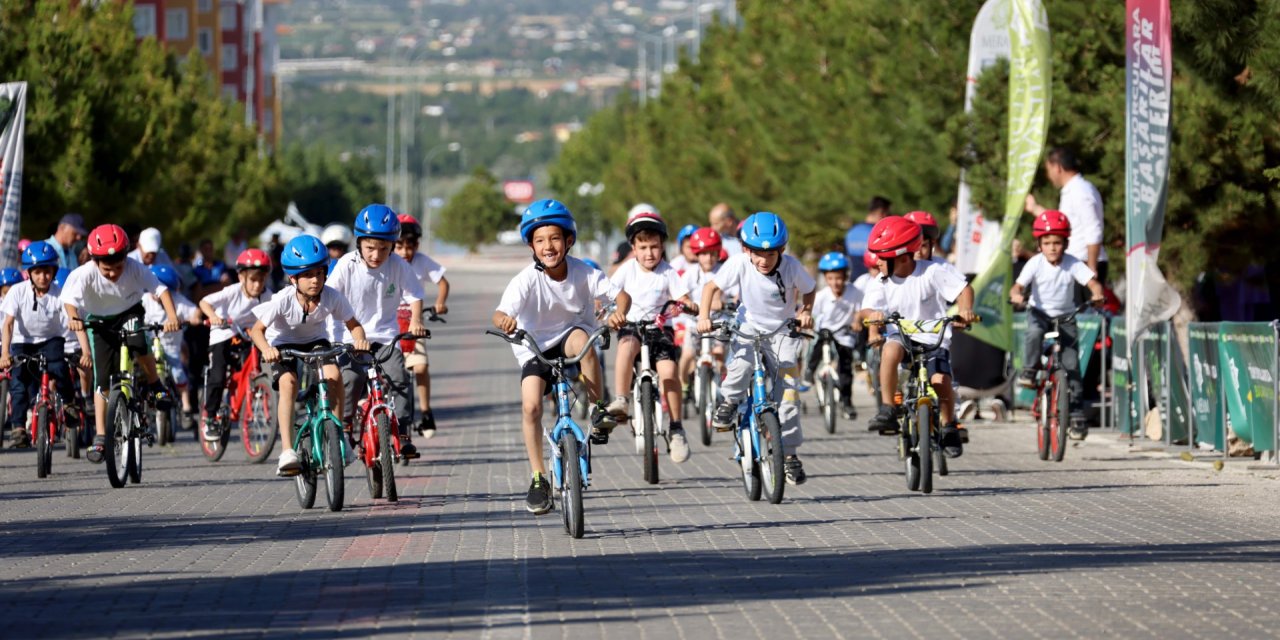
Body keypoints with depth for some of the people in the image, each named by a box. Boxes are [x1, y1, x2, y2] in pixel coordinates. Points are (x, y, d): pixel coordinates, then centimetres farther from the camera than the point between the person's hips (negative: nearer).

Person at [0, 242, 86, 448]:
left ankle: (69, 403, -1)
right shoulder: (18, 292, -17)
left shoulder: (60, 294, -19)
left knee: (58, 367, -28)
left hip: (50, 341, -1)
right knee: (19, 383, -19)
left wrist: (86, 352, -38)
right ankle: (18, 427, -10)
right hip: (22, 342, 1)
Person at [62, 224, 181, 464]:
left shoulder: (134, 268, -25)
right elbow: (70, 298, -38)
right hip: (99, 321, 0)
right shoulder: (86, 274, -28)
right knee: (102, 379, -7)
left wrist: (171, 316, -43)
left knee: (139, 346, -33)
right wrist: (73, 317, -60)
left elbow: (160, 289, -27)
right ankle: (100, 437, 0)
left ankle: (155, 385, -2)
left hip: (129, 313, 0)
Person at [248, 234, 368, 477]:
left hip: (316, 341, 2)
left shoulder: (332, 297, -23)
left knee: (333, 376, -26)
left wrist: (359, 339, -36)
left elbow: (353, 324, -13)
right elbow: (257, 330, -23)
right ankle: (287, 451, -30)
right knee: (287, 382, -29)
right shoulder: (283, 300, -28)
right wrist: (266, 348, -44)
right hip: (284, 345, -2)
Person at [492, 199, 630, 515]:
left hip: (569, 338, 0)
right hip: (535, 349, 0)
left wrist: (619, 311, -44)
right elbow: (500, 313, -33)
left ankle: (599, 411, -20)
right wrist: (504, 320, -58)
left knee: (581, 338, -36)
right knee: (531, 406, -19)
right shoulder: (527, 279, -21)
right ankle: (539, 478, -4)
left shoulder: (583, 273, -15)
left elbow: (621, 294, -20)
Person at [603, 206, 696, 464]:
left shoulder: (668, 273, -1)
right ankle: (621, 401, -35)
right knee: (627, 345, -37)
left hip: (660, 327, 0)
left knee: (668, 370, -23)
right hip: (632, 325, 0)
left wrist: (689, 306, -30)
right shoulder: (627, 270, 1)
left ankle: (676, 428, -9)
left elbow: (683, 298, -8)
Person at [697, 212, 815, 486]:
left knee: (786, 392, -7)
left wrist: (806, 312, -16)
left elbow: (809, 290, 1)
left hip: (782, 331, 0)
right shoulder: (739, 264, -19)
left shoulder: (791, 267, -18)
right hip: (749, 327, 0)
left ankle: (789, 453, 2)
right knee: (741, 360, -34)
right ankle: (729, 402, -5)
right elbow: (712, 286, -6)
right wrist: (704, 315, -18)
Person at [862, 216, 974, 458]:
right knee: (890, 350, -34)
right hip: (900, 335, 2)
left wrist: (965, 309, -30)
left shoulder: (932, 273, -10)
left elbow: (963, 289, -10)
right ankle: (888, 409, -25)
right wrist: (872, 315, -36)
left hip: (933, 338, -2)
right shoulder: (883, 282, -2)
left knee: (940, 379, -24)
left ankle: (949, 426, 5)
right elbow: (867, 309, -12)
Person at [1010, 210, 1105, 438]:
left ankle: (1077, 416, 0)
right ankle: (1029, 371, -14)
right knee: (1034, 332, -38)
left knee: (1071, 365, -7)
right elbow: (1018, 286, -21)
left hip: (1065, 316, 0)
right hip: (1039, 312, 0)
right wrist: (1016, 295, -44)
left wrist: (1097, 294, -43)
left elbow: (1092, 282, -21)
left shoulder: (1073, 264, -13)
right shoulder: (1035, 264, -14)